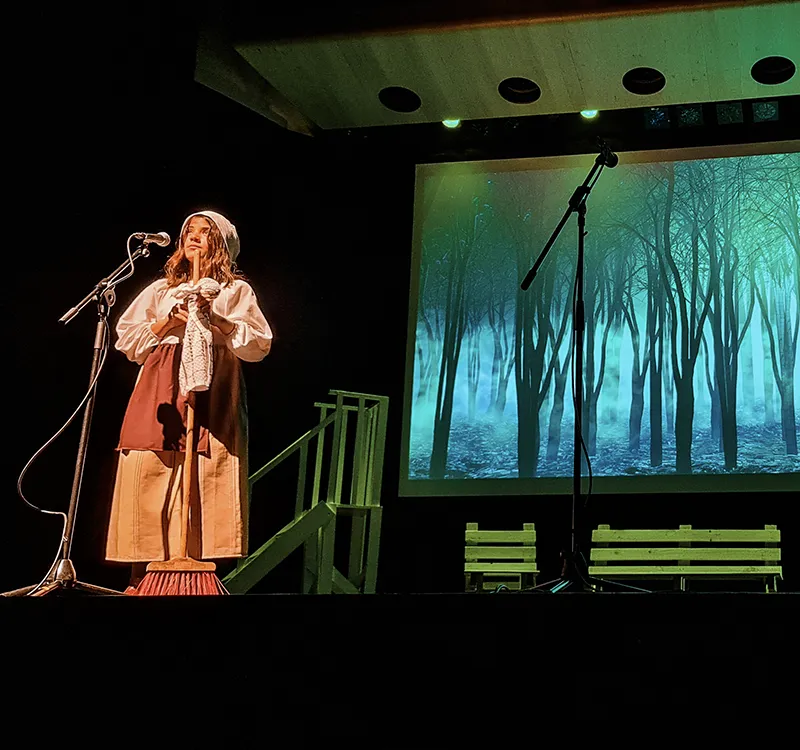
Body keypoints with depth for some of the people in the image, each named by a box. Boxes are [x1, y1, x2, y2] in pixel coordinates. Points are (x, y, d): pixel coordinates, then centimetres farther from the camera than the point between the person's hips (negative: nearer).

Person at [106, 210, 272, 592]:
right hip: (160, 395, 2)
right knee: (149, 478, -7)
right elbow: (126, 339, 14)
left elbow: (259, 345, 2)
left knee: (205, 486, -11)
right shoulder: (161, 290, 22)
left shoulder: (236, 291, 15)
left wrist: (215, 320, -8)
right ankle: (139, 580, -3)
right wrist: (169, 322, 0)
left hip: (212, 396, -2)